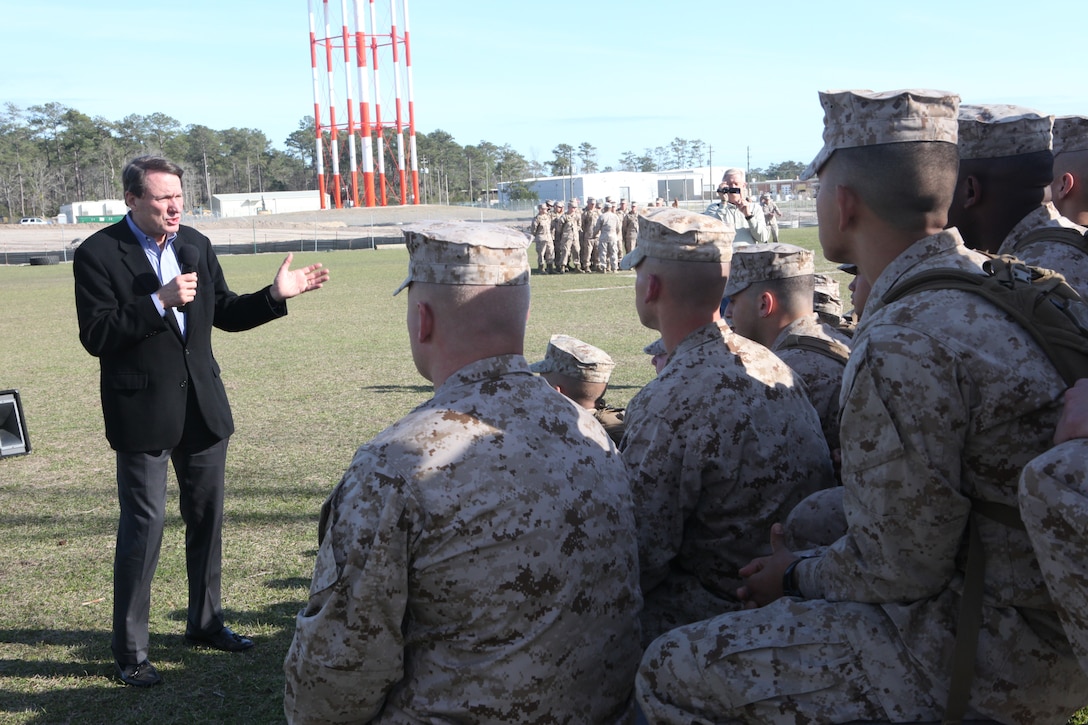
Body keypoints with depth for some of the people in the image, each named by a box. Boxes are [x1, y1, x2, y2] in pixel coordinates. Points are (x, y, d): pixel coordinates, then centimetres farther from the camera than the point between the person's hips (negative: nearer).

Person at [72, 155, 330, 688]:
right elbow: (95, 336, -17)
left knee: (207, 518, 15)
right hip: (142, 412, -6)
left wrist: (276, 295, 0)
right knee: (143, 524, -3)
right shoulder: (98, 254, -11)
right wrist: (159, 302, -26)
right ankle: (129, 650, 11)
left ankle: (205, 622, 33)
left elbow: (224, 313, 14)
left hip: (203, 407, 6)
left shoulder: (196, 245, 7)